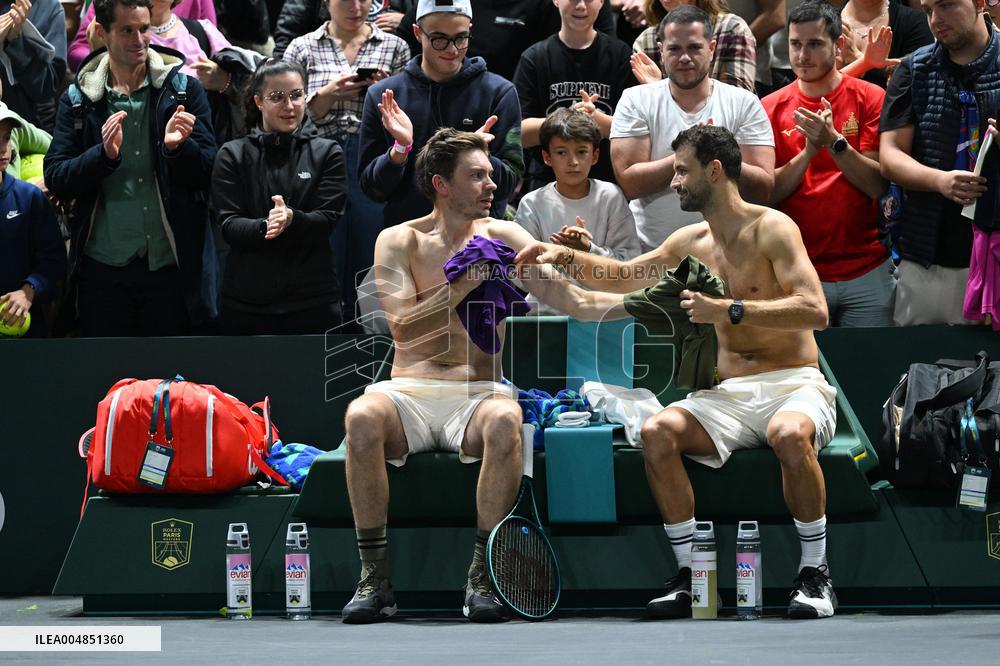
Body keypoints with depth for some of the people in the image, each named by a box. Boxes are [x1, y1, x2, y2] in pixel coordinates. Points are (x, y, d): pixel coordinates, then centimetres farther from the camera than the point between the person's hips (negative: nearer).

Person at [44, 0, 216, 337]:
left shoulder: (184, 89, 4)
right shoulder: (78, 100, 5)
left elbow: (208, 174, 2)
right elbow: (55, 179, -1)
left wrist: (179, 146, -19)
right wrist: (105, 154, -18)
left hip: (170, 266, 0)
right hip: (103, 268, 0)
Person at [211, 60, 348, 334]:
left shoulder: (327, 153, 8)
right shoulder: (232, 155, 7)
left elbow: (327, 219, -3)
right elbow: (228, 225, -2)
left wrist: (292, 218, -24)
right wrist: (265, 227, -23)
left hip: (313, 300, 0)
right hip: (246, 299, 0)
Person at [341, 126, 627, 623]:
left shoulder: (501, 237, 9)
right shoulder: (399, 241, 5)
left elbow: (575, 302, 4)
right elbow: (404, 328, -8)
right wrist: (464, 285, -16)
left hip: (476, 394, 1)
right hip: (409, 391, 0)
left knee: (504, 420, -35)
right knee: (362, 418, -34)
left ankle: (481, 578, -27)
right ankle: (374, 579, -25)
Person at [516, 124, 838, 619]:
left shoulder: (772, 228, -7)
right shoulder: (692, 242, 14)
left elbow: (814, 311, -19)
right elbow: (623, 277, 29)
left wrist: (728, 310, -22)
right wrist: (565, 257, 15)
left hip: (793, 385, -6)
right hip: (730, 393, 6)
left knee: (789, 435, -40)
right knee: (656, 432, -22)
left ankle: (814, 571, -20)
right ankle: (690, 576, -14)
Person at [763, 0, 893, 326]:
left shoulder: (870, 98, 1)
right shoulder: (772, 107, 4)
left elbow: (878, 186, -6)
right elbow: (766, 194, -2)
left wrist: (834, 142, -19)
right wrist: (808, 151, -16)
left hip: (867, 274, 0)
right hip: (797, 274, 0)